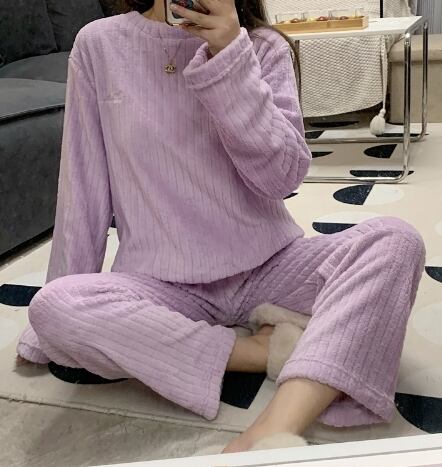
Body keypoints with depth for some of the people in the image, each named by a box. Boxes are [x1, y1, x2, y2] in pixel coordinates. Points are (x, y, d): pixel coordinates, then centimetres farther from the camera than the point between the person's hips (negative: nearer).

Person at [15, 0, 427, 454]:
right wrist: (57, 320, 6)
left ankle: (276, 431, -37)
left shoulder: (264, 47, 1)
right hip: (160, 285, 0)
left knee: (396, 241, -22)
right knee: (51, 306, -29)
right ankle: (268, 351, -18)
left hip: (269, 266, 1)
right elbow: (82, 193, 2)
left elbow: (284, 176, -11)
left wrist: (230, 57, -21)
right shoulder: (99, 44, -1)